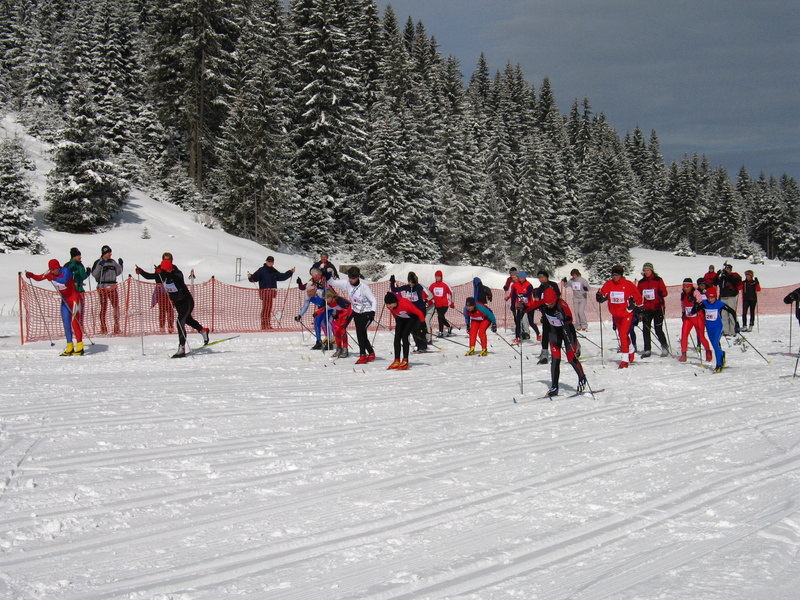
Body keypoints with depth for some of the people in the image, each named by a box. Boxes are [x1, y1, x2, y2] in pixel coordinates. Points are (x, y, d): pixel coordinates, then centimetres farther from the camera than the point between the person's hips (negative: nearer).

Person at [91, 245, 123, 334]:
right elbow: (94, 274, -11)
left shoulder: (113, 262, 14)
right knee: (104, 308, -3)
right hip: (102, 287, -4)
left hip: (112, 287, 4)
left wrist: (120, 264, 7)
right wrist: (100, 265, -21)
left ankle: (117, 328, 3)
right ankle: (103, 329, 1)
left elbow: (118, 273, 20)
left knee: (116, 307, -2)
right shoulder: (98, 262, 0)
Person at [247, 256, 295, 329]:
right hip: (264, 291, -6)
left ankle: (268, 325, 10)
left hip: (272, 291, 6)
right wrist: (250, 277, -28)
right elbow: (255, 278, -8)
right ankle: (264, 324, -11)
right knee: (265, 307, -10)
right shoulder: (261, 270, 0)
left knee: (269, 308, 7)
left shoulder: (274, 271, 17)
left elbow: (282, 276, 27)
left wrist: (290, 272, 26)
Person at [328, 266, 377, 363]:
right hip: (357, 313, 6)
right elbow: (333, 283, 3)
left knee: (360, 331, -20)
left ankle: (363, 355, -16)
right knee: (361, 333, 4)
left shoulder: (364, 287, -20)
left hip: (367, 313, -6)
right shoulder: (347, 284, -5)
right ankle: (371, 353, 22)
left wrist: (372, 311, -30)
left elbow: (374, 301, -16)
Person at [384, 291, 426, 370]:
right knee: (397, 337, -7)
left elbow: (418, 312, -26)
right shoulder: (389, 306, -21)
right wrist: (397, 321, 20)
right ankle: (397, 361, -2)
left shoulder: (404, 303, -39)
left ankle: (405, 361, -18)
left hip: (412, 317, -6)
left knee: (404, 336, -19)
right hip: (401, 319, 6)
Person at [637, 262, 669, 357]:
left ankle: (665, 347, 14)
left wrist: (661, 293, -28)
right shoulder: (641, 282, 10)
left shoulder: (658, 280, 0)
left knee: (658, 330, -6)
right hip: (646, 309, 4)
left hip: (657, 308, -4)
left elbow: (665, 292, -5)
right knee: (646, 330, 2)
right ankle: (647, 350, 8)